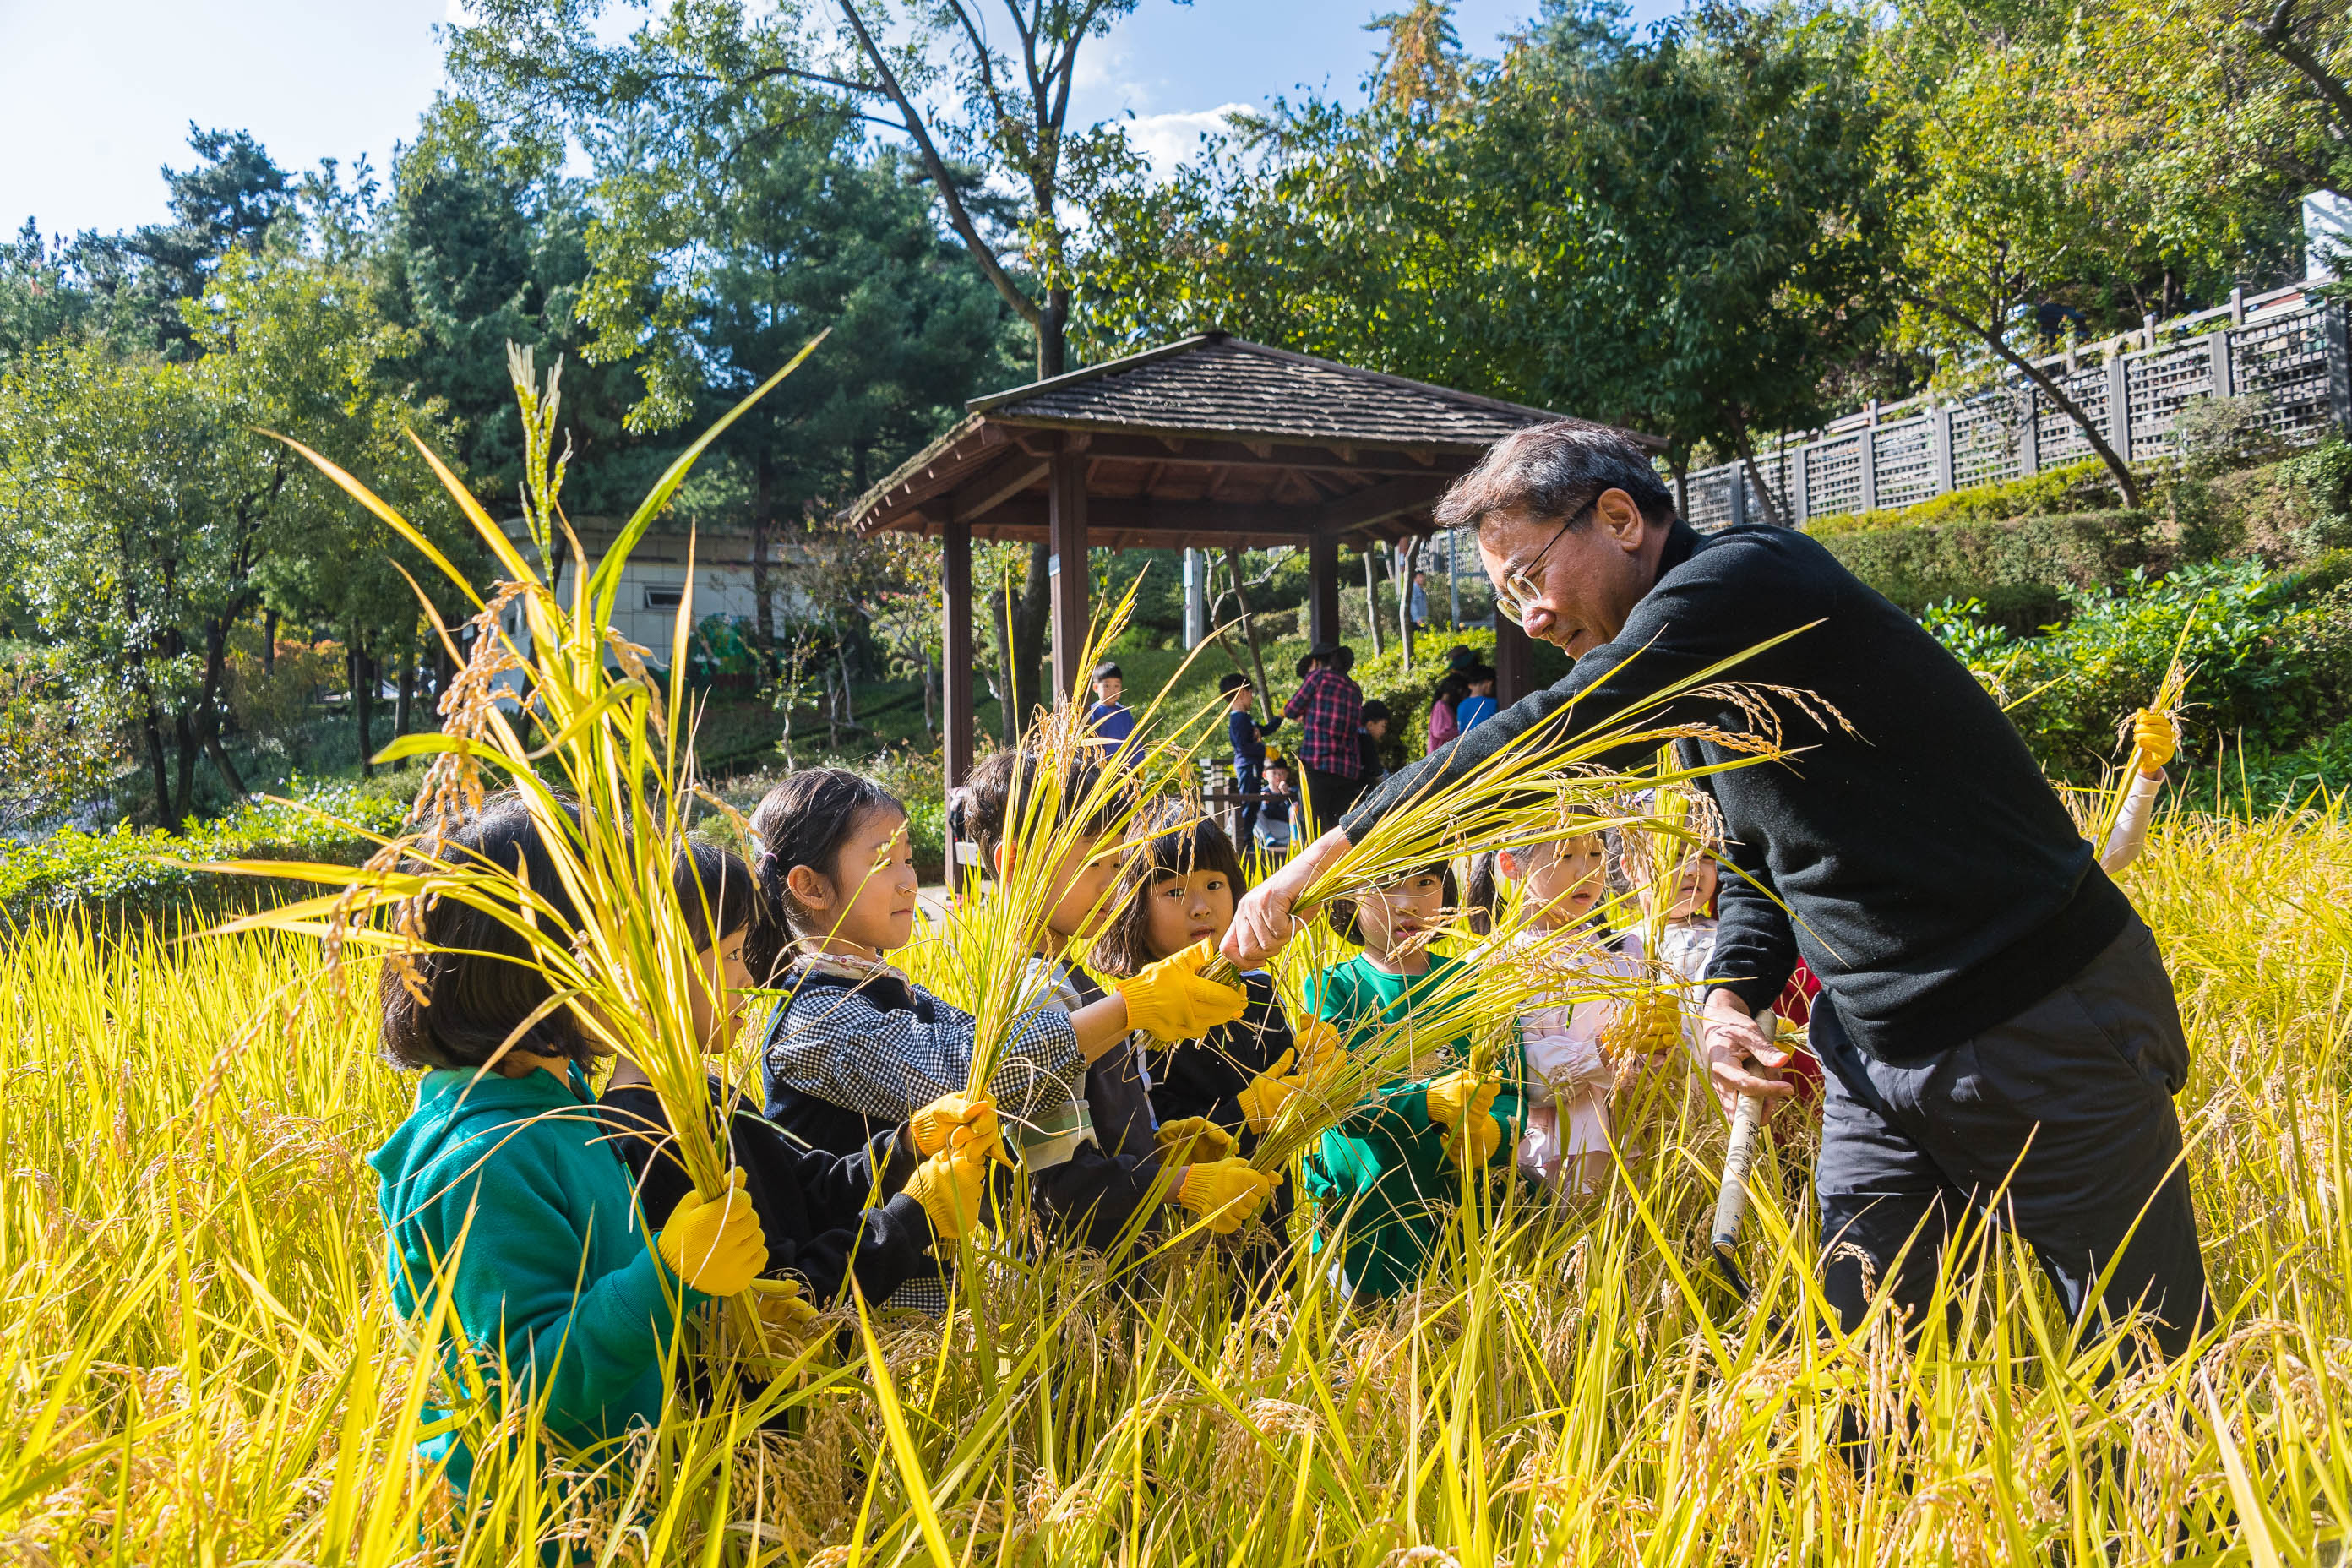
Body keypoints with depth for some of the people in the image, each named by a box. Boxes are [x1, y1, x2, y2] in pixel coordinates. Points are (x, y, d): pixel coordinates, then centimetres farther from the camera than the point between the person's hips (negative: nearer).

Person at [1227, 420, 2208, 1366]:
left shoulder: (1747, 578, -18)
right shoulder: (1695, 678, 11)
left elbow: (1547, 741, -28)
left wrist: (1328, 852, -25)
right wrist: (1729, 994, -2)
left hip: (2043, 1033, -8)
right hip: (1876, 1056, 8)